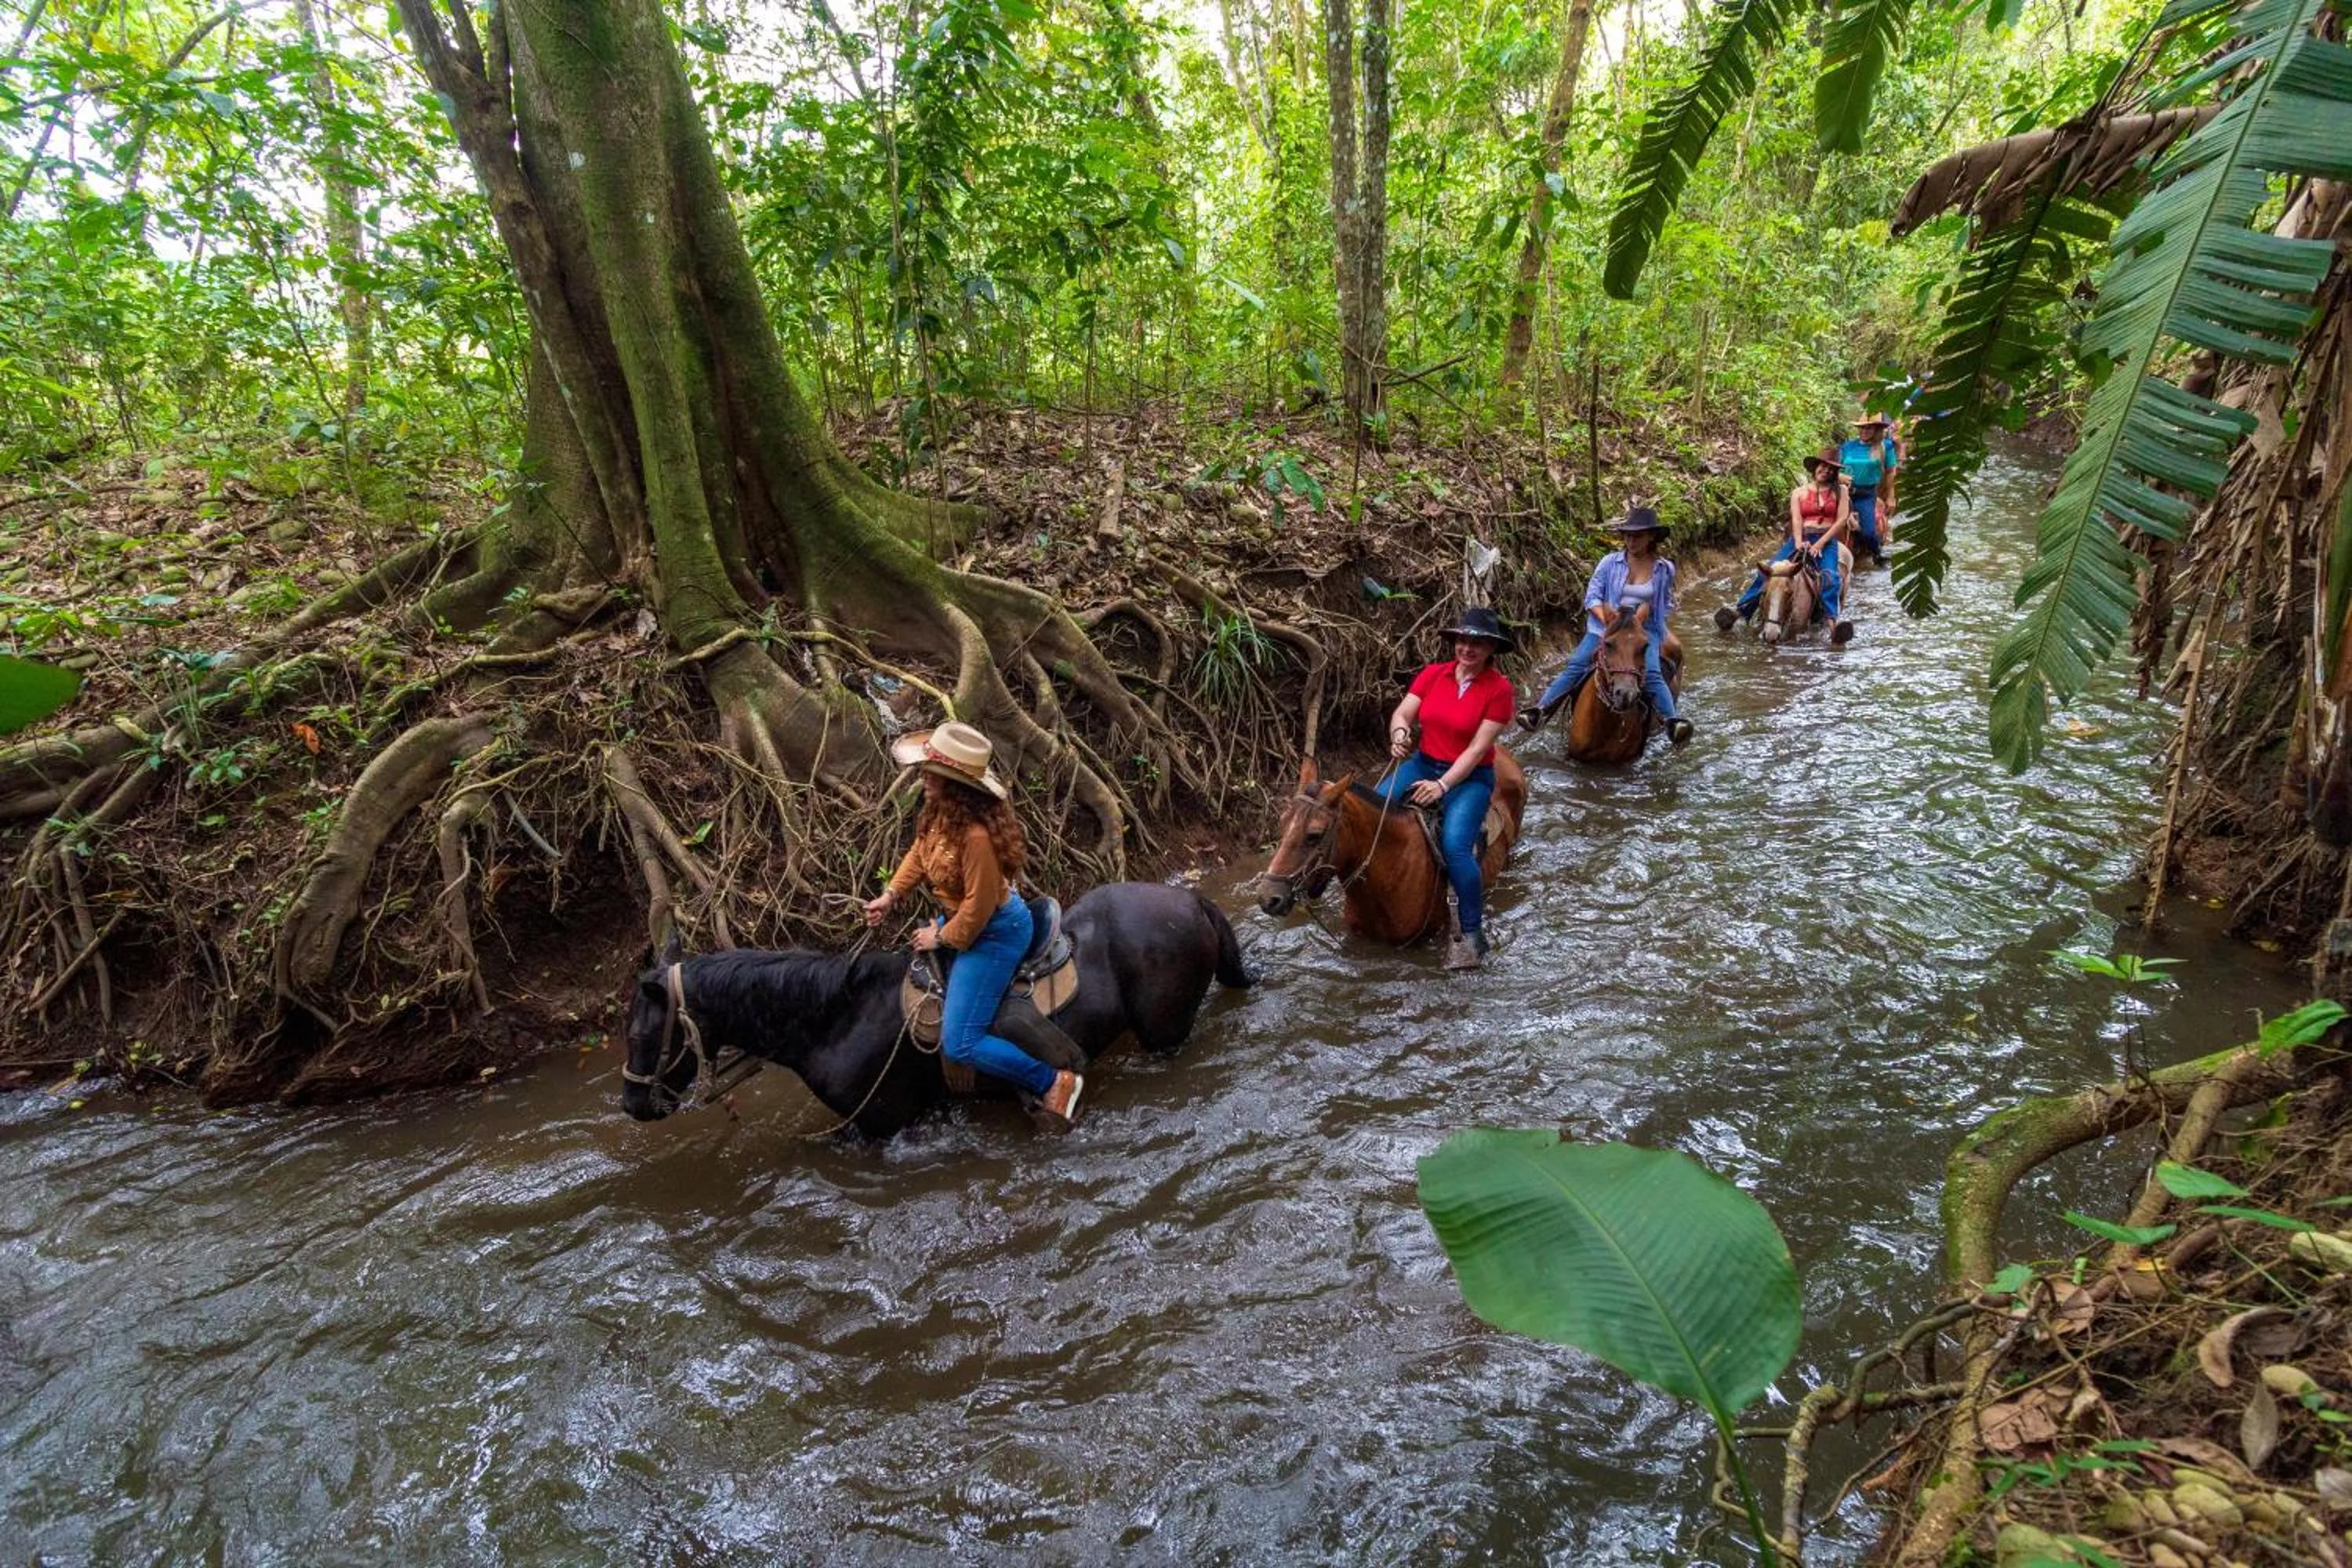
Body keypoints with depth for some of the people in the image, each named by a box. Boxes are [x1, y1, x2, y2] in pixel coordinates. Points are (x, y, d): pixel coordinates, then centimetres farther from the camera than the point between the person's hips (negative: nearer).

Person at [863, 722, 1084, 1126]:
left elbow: (979, 906, -27)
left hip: (994, 932, -10)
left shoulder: (976, 834, -36)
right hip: (960, 917, 10)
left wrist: (942, 938, -13)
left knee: (960, 1044, -8)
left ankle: (1054, 1083, 5)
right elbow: (920, 853, 10)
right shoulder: (940, 810, -9)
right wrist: (891, 895, 2)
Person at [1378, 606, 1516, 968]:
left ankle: (1473, 936, -12)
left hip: (1469, 777, -4)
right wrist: (1399, 733, -27)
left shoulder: (1499, 688, -11)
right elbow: (1402, 713, -3)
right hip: (1422, 763, 5)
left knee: (1456, 845, -26)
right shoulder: (1433, 674, 1)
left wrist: (1442, 786, -22)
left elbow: (1478, 748, -15)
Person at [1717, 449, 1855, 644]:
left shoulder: (1840, 491, 14)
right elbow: (1796, 519, 2)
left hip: (1826, 541, -2)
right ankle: (1741, 610, -24)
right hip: (1800, 539, 2)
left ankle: (1832, 621, -48)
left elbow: (1842, 519, 3)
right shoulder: (1799, 492, 16)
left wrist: (1820, 544, -10)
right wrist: (1799, 542, -18)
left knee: (1830, 576, -31)